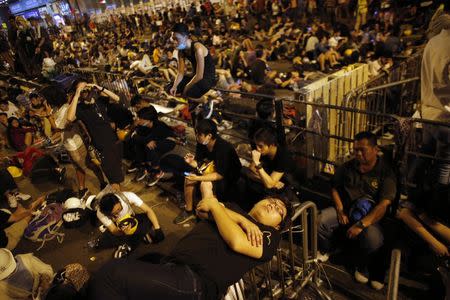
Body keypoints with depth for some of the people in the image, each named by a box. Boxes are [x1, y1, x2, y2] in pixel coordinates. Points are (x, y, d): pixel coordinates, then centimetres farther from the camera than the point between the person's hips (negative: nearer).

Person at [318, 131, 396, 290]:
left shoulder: (386, 172, -11)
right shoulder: (347, 167, 2)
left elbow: (383, 205, -20)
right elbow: (335, 188, 11)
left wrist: (361, 225, -29)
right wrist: (340, 211, -6)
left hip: (371, 216, -3)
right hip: (345, 209, 3)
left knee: (373, 239, -34)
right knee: (320, 220, -22)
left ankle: (360, 266, 2)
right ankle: (326, 249, 12)